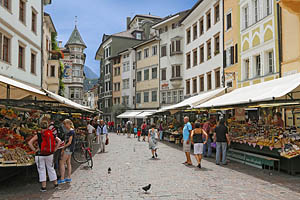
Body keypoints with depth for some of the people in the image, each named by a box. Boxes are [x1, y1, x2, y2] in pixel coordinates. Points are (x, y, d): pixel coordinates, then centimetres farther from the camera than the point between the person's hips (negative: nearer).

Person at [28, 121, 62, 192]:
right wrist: (55, 149, 6)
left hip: (40, 155, -3)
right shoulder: (51, 134, -2)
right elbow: (59, 141, 3)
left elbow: (29, 143, -16)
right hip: (49, 155, 3)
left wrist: (34, 150, -9)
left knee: (42, 170, 7)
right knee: (51, 169, 18)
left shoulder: (38, 135, -11)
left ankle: (43, 187, 8)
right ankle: (55, 184, 27)